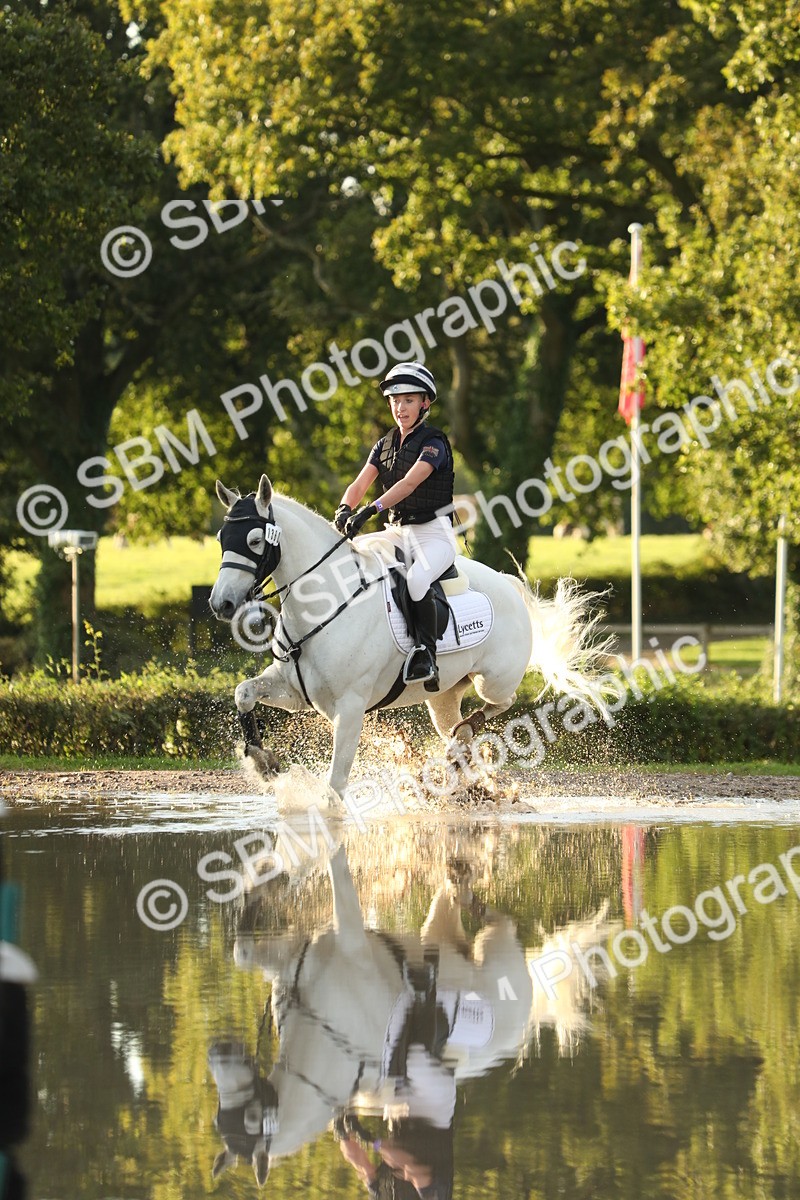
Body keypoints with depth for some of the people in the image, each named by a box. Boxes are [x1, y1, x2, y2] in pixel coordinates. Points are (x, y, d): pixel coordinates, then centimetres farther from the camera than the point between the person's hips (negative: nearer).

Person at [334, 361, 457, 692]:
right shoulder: (385, 445, 11)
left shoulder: (434, 442, -10)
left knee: (416, 579, -35)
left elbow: (410, 482, -25)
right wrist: (346, 508, -23)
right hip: (398, 532, 7)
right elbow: (361, 482, 0)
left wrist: (372, 509, -38)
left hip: (434, 532, -7)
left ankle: (425, 655, -30)